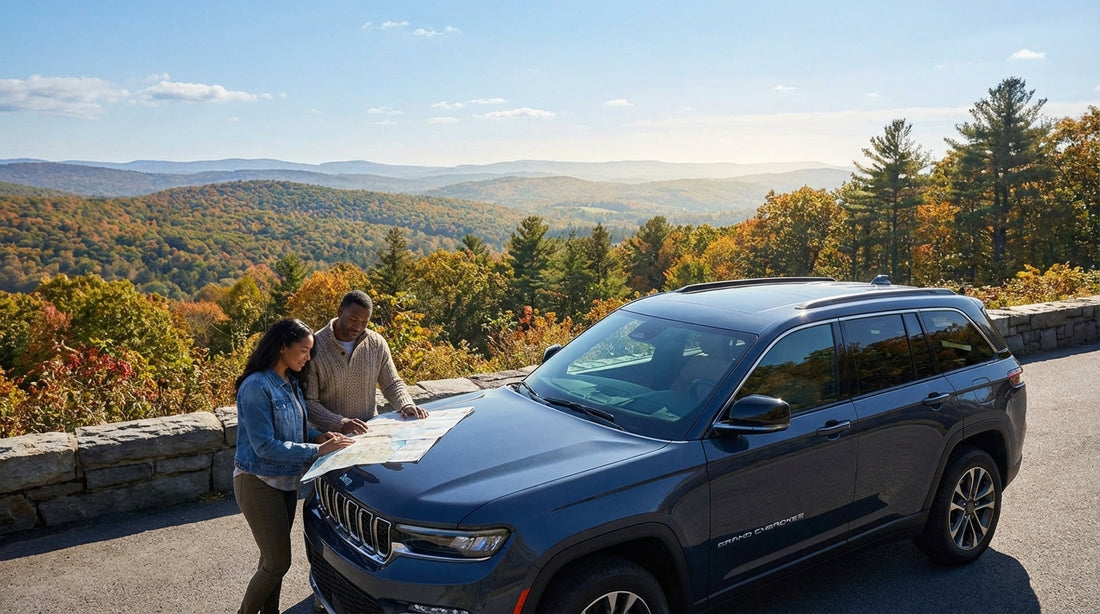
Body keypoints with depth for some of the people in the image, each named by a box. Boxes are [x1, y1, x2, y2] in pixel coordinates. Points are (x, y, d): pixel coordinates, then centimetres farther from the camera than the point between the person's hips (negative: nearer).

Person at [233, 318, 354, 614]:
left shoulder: (290, 381, 4)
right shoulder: (256, 387, -22)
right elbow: (265, 447, -24)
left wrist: (319, 436, -3)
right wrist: (317, 450, -23)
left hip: (286, 480, 8)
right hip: (259, 483, -8)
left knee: (273, 558, 17)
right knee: (278, 562, -2)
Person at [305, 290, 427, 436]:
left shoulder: (377, 344, 4)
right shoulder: (314, 347, -8)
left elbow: (392, 384, 14)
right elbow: (308, 402, -10)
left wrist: (406, 405, -7)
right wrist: (341, 424, -23)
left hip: (370, 429, 3)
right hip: (330, 435, -3)